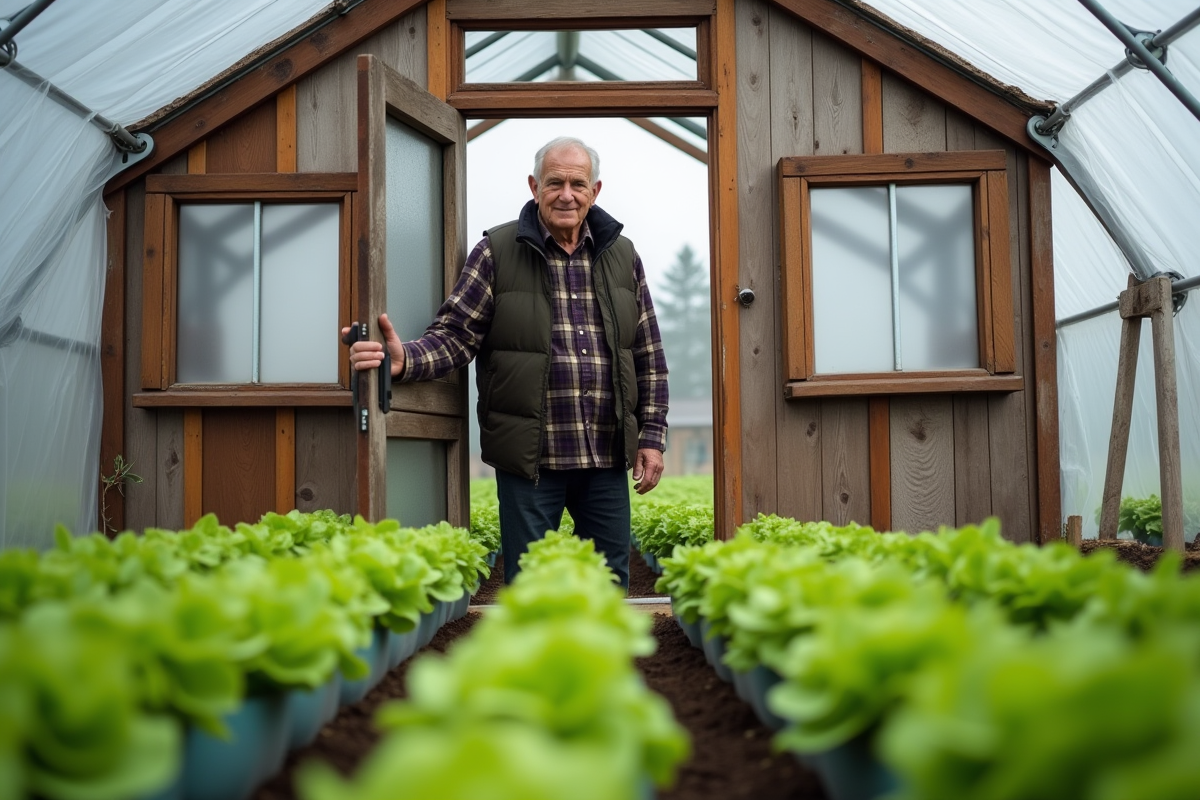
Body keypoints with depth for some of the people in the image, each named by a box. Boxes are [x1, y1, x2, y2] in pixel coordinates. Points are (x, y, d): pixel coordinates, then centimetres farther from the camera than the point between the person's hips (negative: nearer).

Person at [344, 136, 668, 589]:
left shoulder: (622, 256, 9)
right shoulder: (498, 252, -1)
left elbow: (649, 357, 11)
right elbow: (456, 335, -5)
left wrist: (652, 437, 6)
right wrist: (405, 360, -26)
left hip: (607, 455, 3)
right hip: (529, 456, -3)